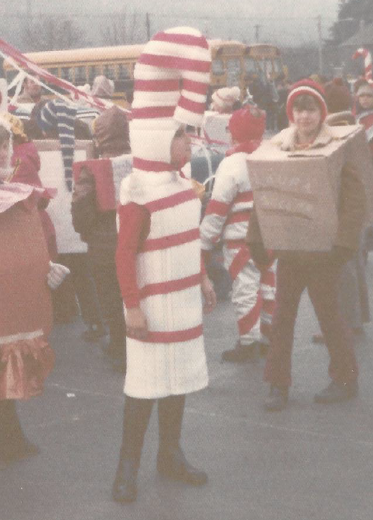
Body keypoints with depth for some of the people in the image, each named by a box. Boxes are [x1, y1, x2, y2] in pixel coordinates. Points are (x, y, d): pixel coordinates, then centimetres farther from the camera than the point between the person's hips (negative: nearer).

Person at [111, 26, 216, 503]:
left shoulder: (182, 183, 6)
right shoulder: (139, 192, -19)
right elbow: (125, 255, -19)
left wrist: (203, 278, 18)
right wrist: (132, 306, -20)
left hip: (185, 300, 8)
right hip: (154, 306, -8)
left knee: (180, 377, 15)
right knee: (146, 384, 1)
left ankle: (170, 454, 29)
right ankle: (128, 468, 14)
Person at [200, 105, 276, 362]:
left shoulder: (233, 164, -14)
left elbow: (218, 208, -13)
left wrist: (205, 242, -6)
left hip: (241, 239, -7)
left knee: (246, 292, 1)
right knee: (268, 285, 16)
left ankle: (249, 343, 7)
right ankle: (269, 337, 26)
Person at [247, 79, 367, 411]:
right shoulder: (278, 146, 3)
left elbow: (355, 196, -13)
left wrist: (345, 242, -20)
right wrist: (258, 239, -1)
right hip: (288, 247, 4)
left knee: (328, 313, 6)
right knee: (282, 316, 6)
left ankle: (346, 379, 24)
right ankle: (278, 384, 16)